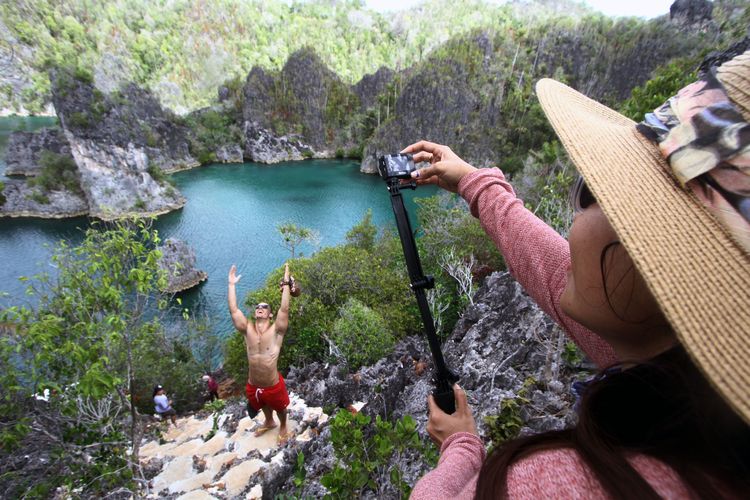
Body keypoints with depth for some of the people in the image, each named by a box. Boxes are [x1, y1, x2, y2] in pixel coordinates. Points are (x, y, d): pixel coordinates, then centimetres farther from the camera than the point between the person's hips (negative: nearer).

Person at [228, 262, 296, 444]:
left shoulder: (276, 330, -18)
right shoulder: (247, 330, -9)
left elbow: (284, 309, -32)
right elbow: (233, 310, -14)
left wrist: (286, 284, -36)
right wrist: (232, 284, -14)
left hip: (274, 386, -3)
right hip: (253, 386, 3)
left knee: (280, 408, 23)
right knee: (264, 406, 32)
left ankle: (283, 427, 54)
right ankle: (269, 422, 63)